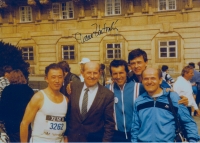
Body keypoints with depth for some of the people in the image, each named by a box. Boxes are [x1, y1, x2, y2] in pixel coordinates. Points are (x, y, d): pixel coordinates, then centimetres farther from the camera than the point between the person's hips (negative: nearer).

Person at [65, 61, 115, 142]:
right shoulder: (73, 88, -3)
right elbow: (66, 112, 5)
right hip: (71, 138, 2)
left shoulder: (107, 95, -10)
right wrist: (65, 134, 5)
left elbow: (109, 123, -6)